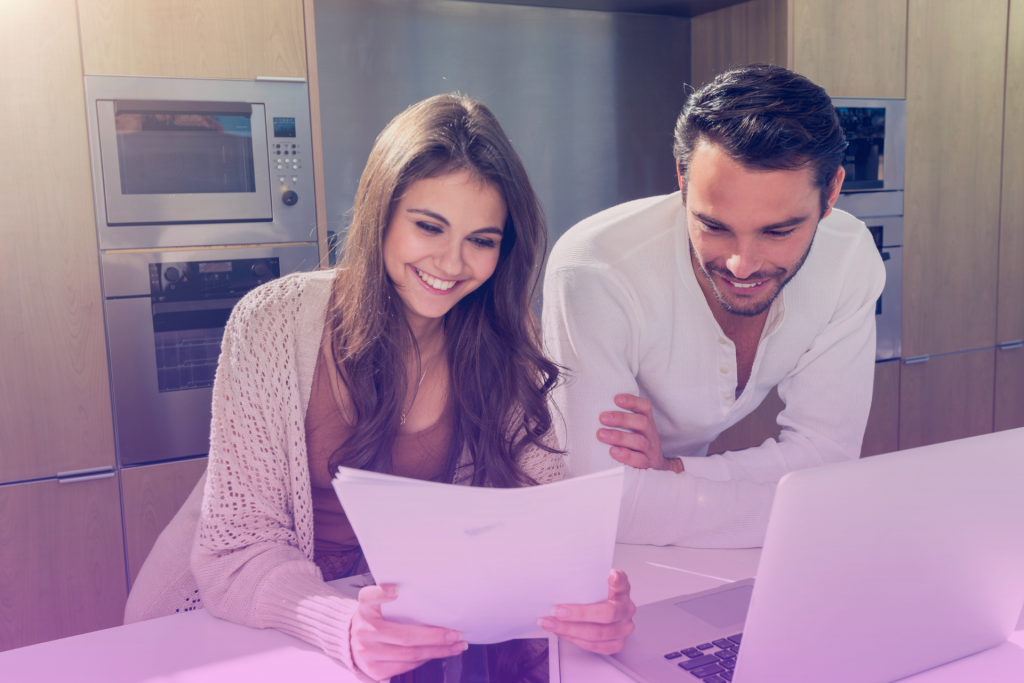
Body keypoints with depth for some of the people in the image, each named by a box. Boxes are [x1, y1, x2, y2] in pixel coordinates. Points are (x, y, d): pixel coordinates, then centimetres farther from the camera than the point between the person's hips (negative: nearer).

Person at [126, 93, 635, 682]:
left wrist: (587, 596, -35)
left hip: (410, 617, 3)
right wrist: (345, 629, -39)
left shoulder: (509, 342, -10)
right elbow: (240, 547, -20)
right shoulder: (272, 323, -18)